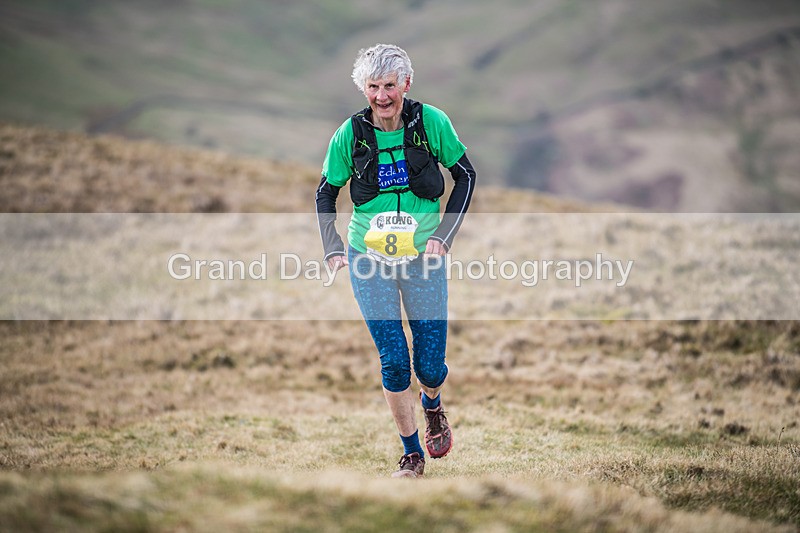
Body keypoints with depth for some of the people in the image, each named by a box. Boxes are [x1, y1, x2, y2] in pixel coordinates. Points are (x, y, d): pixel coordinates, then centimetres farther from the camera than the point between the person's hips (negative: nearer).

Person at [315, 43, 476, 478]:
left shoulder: (430, 122, -9)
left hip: (423, 257, 0)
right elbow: (325, 194, 7)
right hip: (369, 260, 0)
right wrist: (333, 248, -5)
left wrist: (443, 234, -6)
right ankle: (412, 454, 13)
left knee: (430, 365, 2)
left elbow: (465, 176, 3)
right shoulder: (350, 134, -7)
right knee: (393, 362, -5)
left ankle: (432, 406, 39)